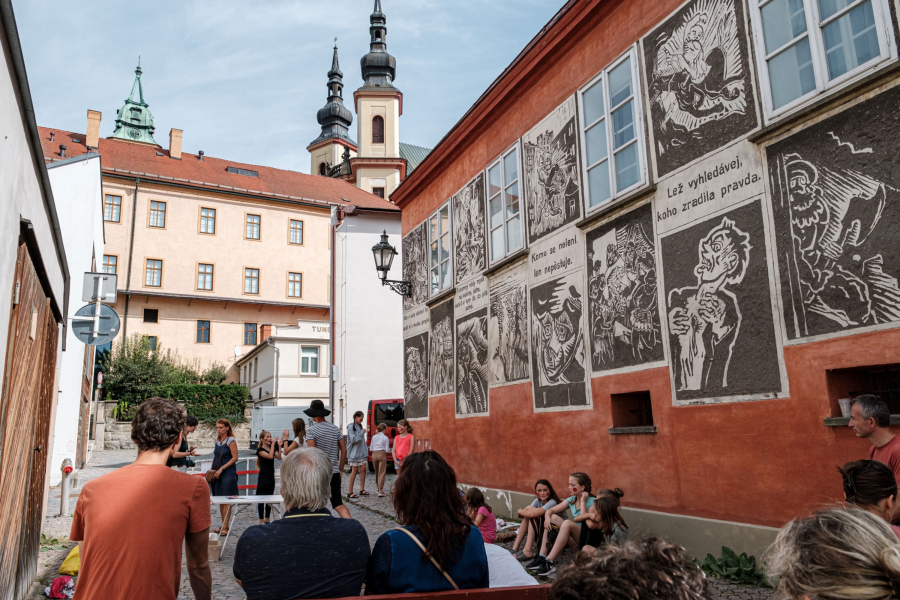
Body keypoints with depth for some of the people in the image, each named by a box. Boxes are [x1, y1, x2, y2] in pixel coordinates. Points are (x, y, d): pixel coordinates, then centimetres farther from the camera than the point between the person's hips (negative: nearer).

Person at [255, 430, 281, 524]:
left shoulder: (272, 448, 11)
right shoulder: (260, 450, -8)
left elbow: (279, 457, -3)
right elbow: (270, 456, -24)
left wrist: (279, 446, -11)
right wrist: (273, 444, -21)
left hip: (271, 476, 7)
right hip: (263, 477, -6)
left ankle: (267, 519, 20)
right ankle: (261, 520, 4)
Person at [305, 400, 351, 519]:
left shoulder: (312, 430, -8)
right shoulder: (335, 428, 8)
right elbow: (344, 449, 8)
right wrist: (341, 469, 15)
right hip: (334, 472, 4)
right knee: (338, 503, 2)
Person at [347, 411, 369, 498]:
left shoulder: (360, 426, 14)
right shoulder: (351, 427, -8)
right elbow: (353, 439, -16)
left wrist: (366, 451, 10)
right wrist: (362, 433, -13)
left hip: (362, 452, 7)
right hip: (354, 453, -7)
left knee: (363, 469, 4)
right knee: (354, 471, -4)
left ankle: (362, 490, 12)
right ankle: (350, 492, 2)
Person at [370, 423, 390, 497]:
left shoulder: (374, 437, 7)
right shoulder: (385, 438, -4)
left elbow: (371, 449, 9)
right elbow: (387, 450, -3)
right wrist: (389, 449, 18)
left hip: (374, 454, 4)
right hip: (382, 454, -4)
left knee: (376, 472, 17)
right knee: (381, 473, -4)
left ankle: (379, 488, 29)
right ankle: (380, 491, -11)